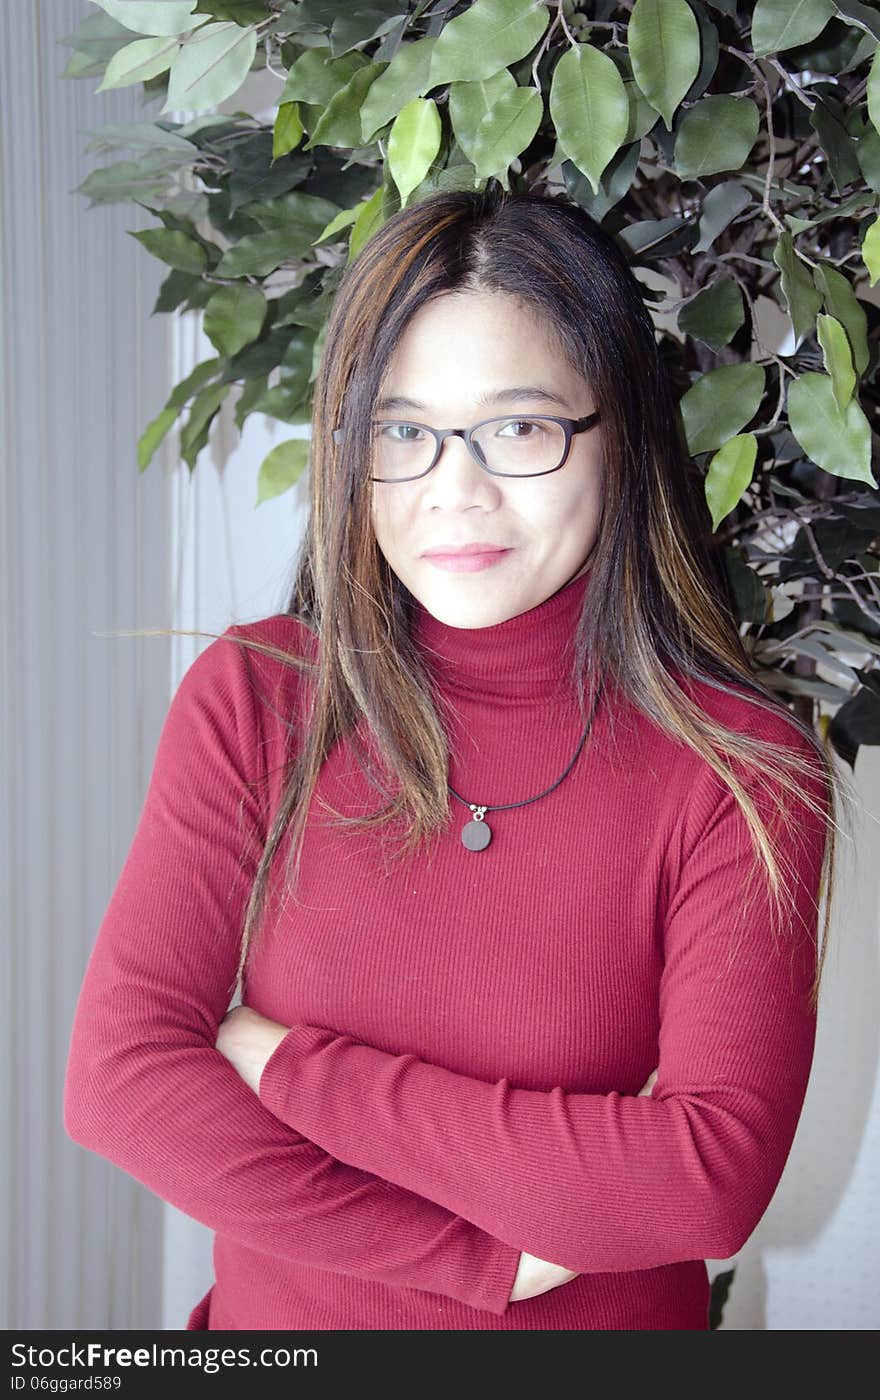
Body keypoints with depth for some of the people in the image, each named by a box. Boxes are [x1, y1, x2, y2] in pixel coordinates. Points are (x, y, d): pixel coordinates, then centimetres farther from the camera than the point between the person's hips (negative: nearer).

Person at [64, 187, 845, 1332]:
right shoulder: (250, 699, -11)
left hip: (605, 1325, -1)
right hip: (278, 1313, 2)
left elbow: (716, 1182, -25)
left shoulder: (746, 772, -17)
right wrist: (497, 1255, -22)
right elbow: (119, 1076, -16)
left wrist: (291, 1067, -22)